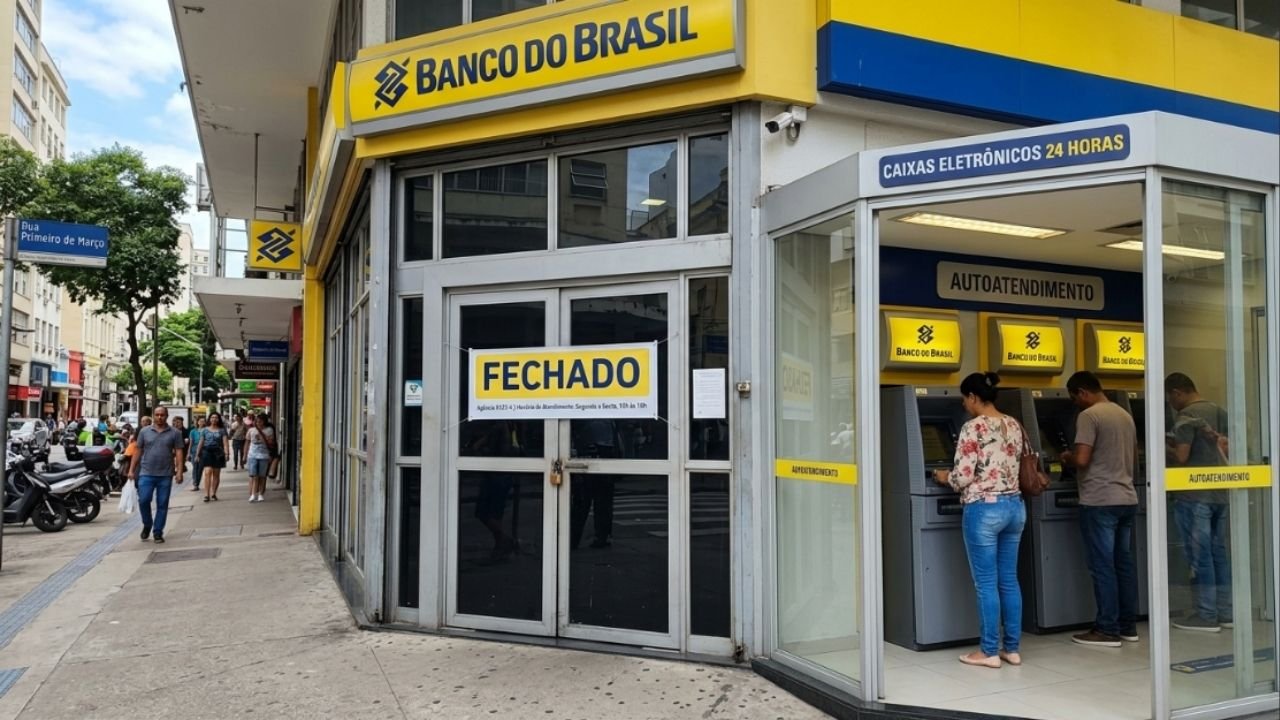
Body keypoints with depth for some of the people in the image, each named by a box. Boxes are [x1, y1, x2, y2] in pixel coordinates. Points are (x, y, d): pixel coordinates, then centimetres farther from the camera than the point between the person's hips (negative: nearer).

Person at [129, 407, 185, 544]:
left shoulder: (175, 433, 2)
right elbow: (138, 451, 9)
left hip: (165, 474, 0)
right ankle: (147, 525, 18)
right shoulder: (144, 431, 6)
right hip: (146, 473, 1)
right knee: (143, 500, -7)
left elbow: (179, 453, 0)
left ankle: (158, 532, 14)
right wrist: (131, 469, 5)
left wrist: (179, 472, -7)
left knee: (162, 504, 4)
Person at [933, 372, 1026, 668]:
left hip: (984, 510, -7)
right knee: (1009, 580, 13)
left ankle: (989, 651, 8)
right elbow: (1021, 468, 15)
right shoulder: (1015, 425, 9)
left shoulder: (973, 428, -13)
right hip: (1015, 506, 8)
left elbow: (963, 477, -15)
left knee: (986, 583, 1)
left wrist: (945, 478, 5)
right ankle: (1012, 648, 19)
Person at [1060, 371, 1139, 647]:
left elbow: (1082, 459, -20)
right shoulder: (1125, 415, 14)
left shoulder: (1089, 415, -13)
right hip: (1127, 499, 8)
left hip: (1100, 502, -8)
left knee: (1102, 566, -2)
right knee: (1124, 563, 12)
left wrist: (1067, 458, 0)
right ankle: (1128, 626, 18)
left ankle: (1108, 630, 2)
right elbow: (1134, 459, 23)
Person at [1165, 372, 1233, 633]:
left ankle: (1206, 615, 3)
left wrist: (1165, 449, 1)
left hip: (1194, 496, -8)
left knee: (1200, 555, -2)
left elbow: (1181, 457, -18)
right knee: (1219, 553, 13)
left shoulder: (1186, 416, -13)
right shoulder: (1221, 413, 12)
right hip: (1220, 493, 8)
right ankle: (1226, 613, 18)